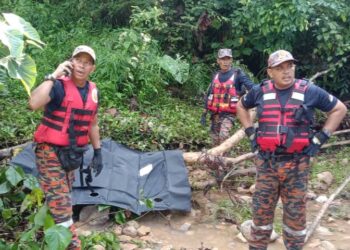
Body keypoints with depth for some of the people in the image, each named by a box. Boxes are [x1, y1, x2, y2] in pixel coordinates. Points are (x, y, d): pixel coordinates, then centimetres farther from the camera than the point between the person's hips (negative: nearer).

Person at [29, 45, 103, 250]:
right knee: (60, 204, -8)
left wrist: (97, 152, 15)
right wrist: (54, 76, -30)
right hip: (50, 152, -7)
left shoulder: (93, 91, 5)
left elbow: (92, 124, 15)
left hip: (72, 154, 7)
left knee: (60, 200, 20)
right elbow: (34, 104, -35)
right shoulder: (59, 85, -16)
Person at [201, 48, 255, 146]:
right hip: (215, 113, 5)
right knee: (215, 141, 10)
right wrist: (204, 113, 13)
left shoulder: (237, 74, -4)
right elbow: (209, 95, 15)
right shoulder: (216, 76, 10)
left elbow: (252, 88, -13)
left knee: (223, 135, -26)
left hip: (229, 113, -5)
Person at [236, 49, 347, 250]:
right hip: (266, 162, 2)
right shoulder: (260, 91, 2)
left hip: (297, 164, -1)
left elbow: (339, 109, 6)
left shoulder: (309, 91, -3)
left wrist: (320, 137, -1)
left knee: (295, 213, 9)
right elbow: (241, 107, 21)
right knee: (262, 210, 9)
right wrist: (250, 132, 10)